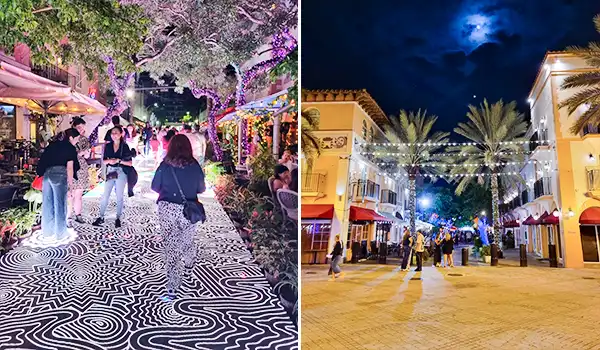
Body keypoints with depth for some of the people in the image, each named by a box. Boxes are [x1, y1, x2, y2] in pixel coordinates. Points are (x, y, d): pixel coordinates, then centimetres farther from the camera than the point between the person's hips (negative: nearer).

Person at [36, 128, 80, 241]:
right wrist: (70, 181, 4)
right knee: (60, 204, 3)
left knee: (47, 204, 11)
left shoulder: (53, 144, 17)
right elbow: (69, 167, -4)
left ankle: (47, 233, 19)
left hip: (47, 174, 6)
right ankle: (60, 234, 10)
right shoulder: (70, 148, -1)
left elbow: (44, 159, 16)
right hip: (59, 174, -6)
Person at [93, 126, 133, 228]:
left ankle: (118, 218, 16)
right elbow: (104, 160, 8)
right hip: (110, 173, 3)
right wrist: (109, 161, -12)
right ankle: (101, 217, 13)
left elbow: (130, 163, -6)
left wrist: (119, 160, -17)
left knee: (119, 197, 6)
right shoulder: (108, 146, 6)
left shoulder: (124, 146, -4)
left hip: (121, 173, -3)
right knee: (105, 196, 5)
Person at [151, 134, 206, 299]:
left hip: (167, 209, -1)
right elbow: (201, 189, 2)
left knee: (170, 244, 7)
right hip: (188, 210, 1)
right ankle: (189, 264, 51)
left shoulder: (165, 165, -10)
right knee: (187, 239, 24)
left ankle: (172, 286, 6)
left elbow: (155, 187, 1)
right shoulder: (195, 166, -9)